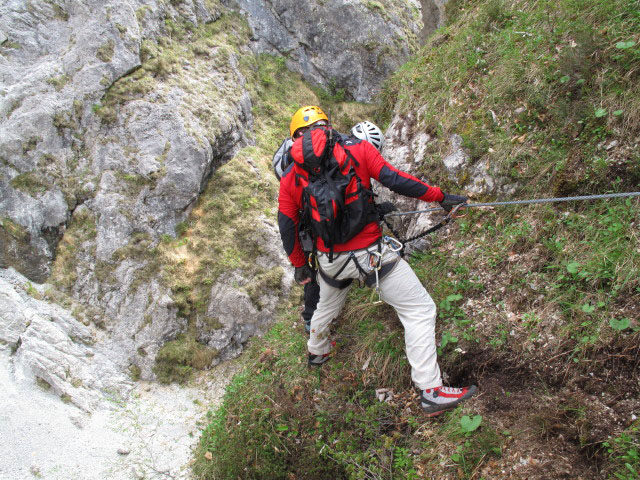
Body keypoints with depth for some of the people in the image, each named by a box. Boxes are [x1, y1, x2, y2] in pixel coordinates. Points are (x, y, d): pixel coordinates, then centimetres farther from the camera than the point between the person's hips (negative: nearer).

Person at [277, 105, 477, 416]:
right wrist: (440, 197, -1)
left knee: (327, 307, 33)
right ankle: (430, 392, 0)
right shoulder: (356, 148, -4)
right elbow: (395, 180, -11)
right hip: (371, 254, -4)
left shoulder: (290, 178, 3)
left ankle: (317, 353, 59)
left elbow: (287, 227, 8)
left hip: (330, 259, 5)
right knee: (420, 309, 3)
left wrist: (299, 265, 22)